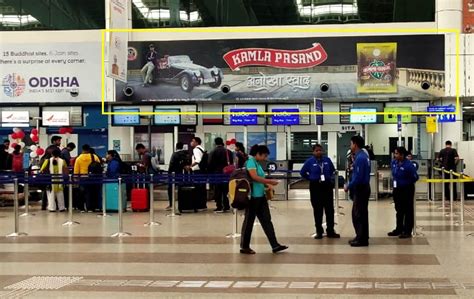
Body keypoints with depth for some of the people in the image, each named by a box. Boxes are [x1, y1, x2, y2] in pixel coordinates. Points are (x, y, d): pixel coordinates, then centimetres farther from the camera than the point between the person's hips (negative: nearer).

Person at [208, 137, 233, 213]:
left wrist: (210, 173, 2)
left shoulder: (213, 152, -8)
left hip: (217, 173, -4)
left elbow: (210, 164, -8)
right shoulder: (229, 152, 6)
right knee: (225, 190, 12)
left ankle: (219, 207, -3)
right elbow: (231, 163, 10)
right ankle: (226, 206, 12)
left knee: (218, 191, 0)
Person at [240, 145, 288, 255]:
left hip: (260, 196, 9)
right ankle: (244, 247, 9)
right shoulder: (250, 161, -12)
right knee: (249, 221, 0)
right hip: (253, 196, -9)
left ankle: (275, 245, 7)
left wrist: (267, 185, 6)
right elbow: (254, 177, -23)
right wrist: (270, 181, -18)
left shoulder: (257, 163, 16)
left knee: (266, 220, 7)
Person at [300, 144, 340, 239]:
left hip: (327, 186, 2)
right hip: (315, 187, -2)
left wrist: (329, 177, 7)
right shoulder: (310, 161, -5)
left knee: (330, 209, 3)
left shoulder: (327, 160, 1)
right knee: (317, 210, 4)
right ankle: (319, 231, 12)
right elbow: (302, 172, 5)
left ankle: (330, 231, 11)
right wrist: (311, 178, 3)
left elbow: (332, 170, 18)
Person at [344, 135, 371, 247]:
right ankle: (361, 237, 22)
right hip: (363, 188, 10)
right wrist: (350, 185, 14)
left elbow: (358, 177, -23)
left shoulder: (360, 158, -20)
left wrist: (348, 186, -12)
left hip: (361, 189, -10)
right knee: (357, 214, 16)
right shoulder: (363, 155, 11)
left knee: (360, 215, -2)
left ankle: (362, 240, 5)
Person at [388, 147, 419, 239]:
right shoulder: (394, 162, 0)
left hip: (407, 190, -7)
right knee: (399, 210, 17)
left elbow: (415, 177, -16)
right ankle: (399, 229, 29)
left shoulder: (408, 165, -22)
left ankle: (407, 232, 8)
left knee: (408, 211, 2)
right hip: (397, 189, 7)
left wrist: (407, 183, -5)